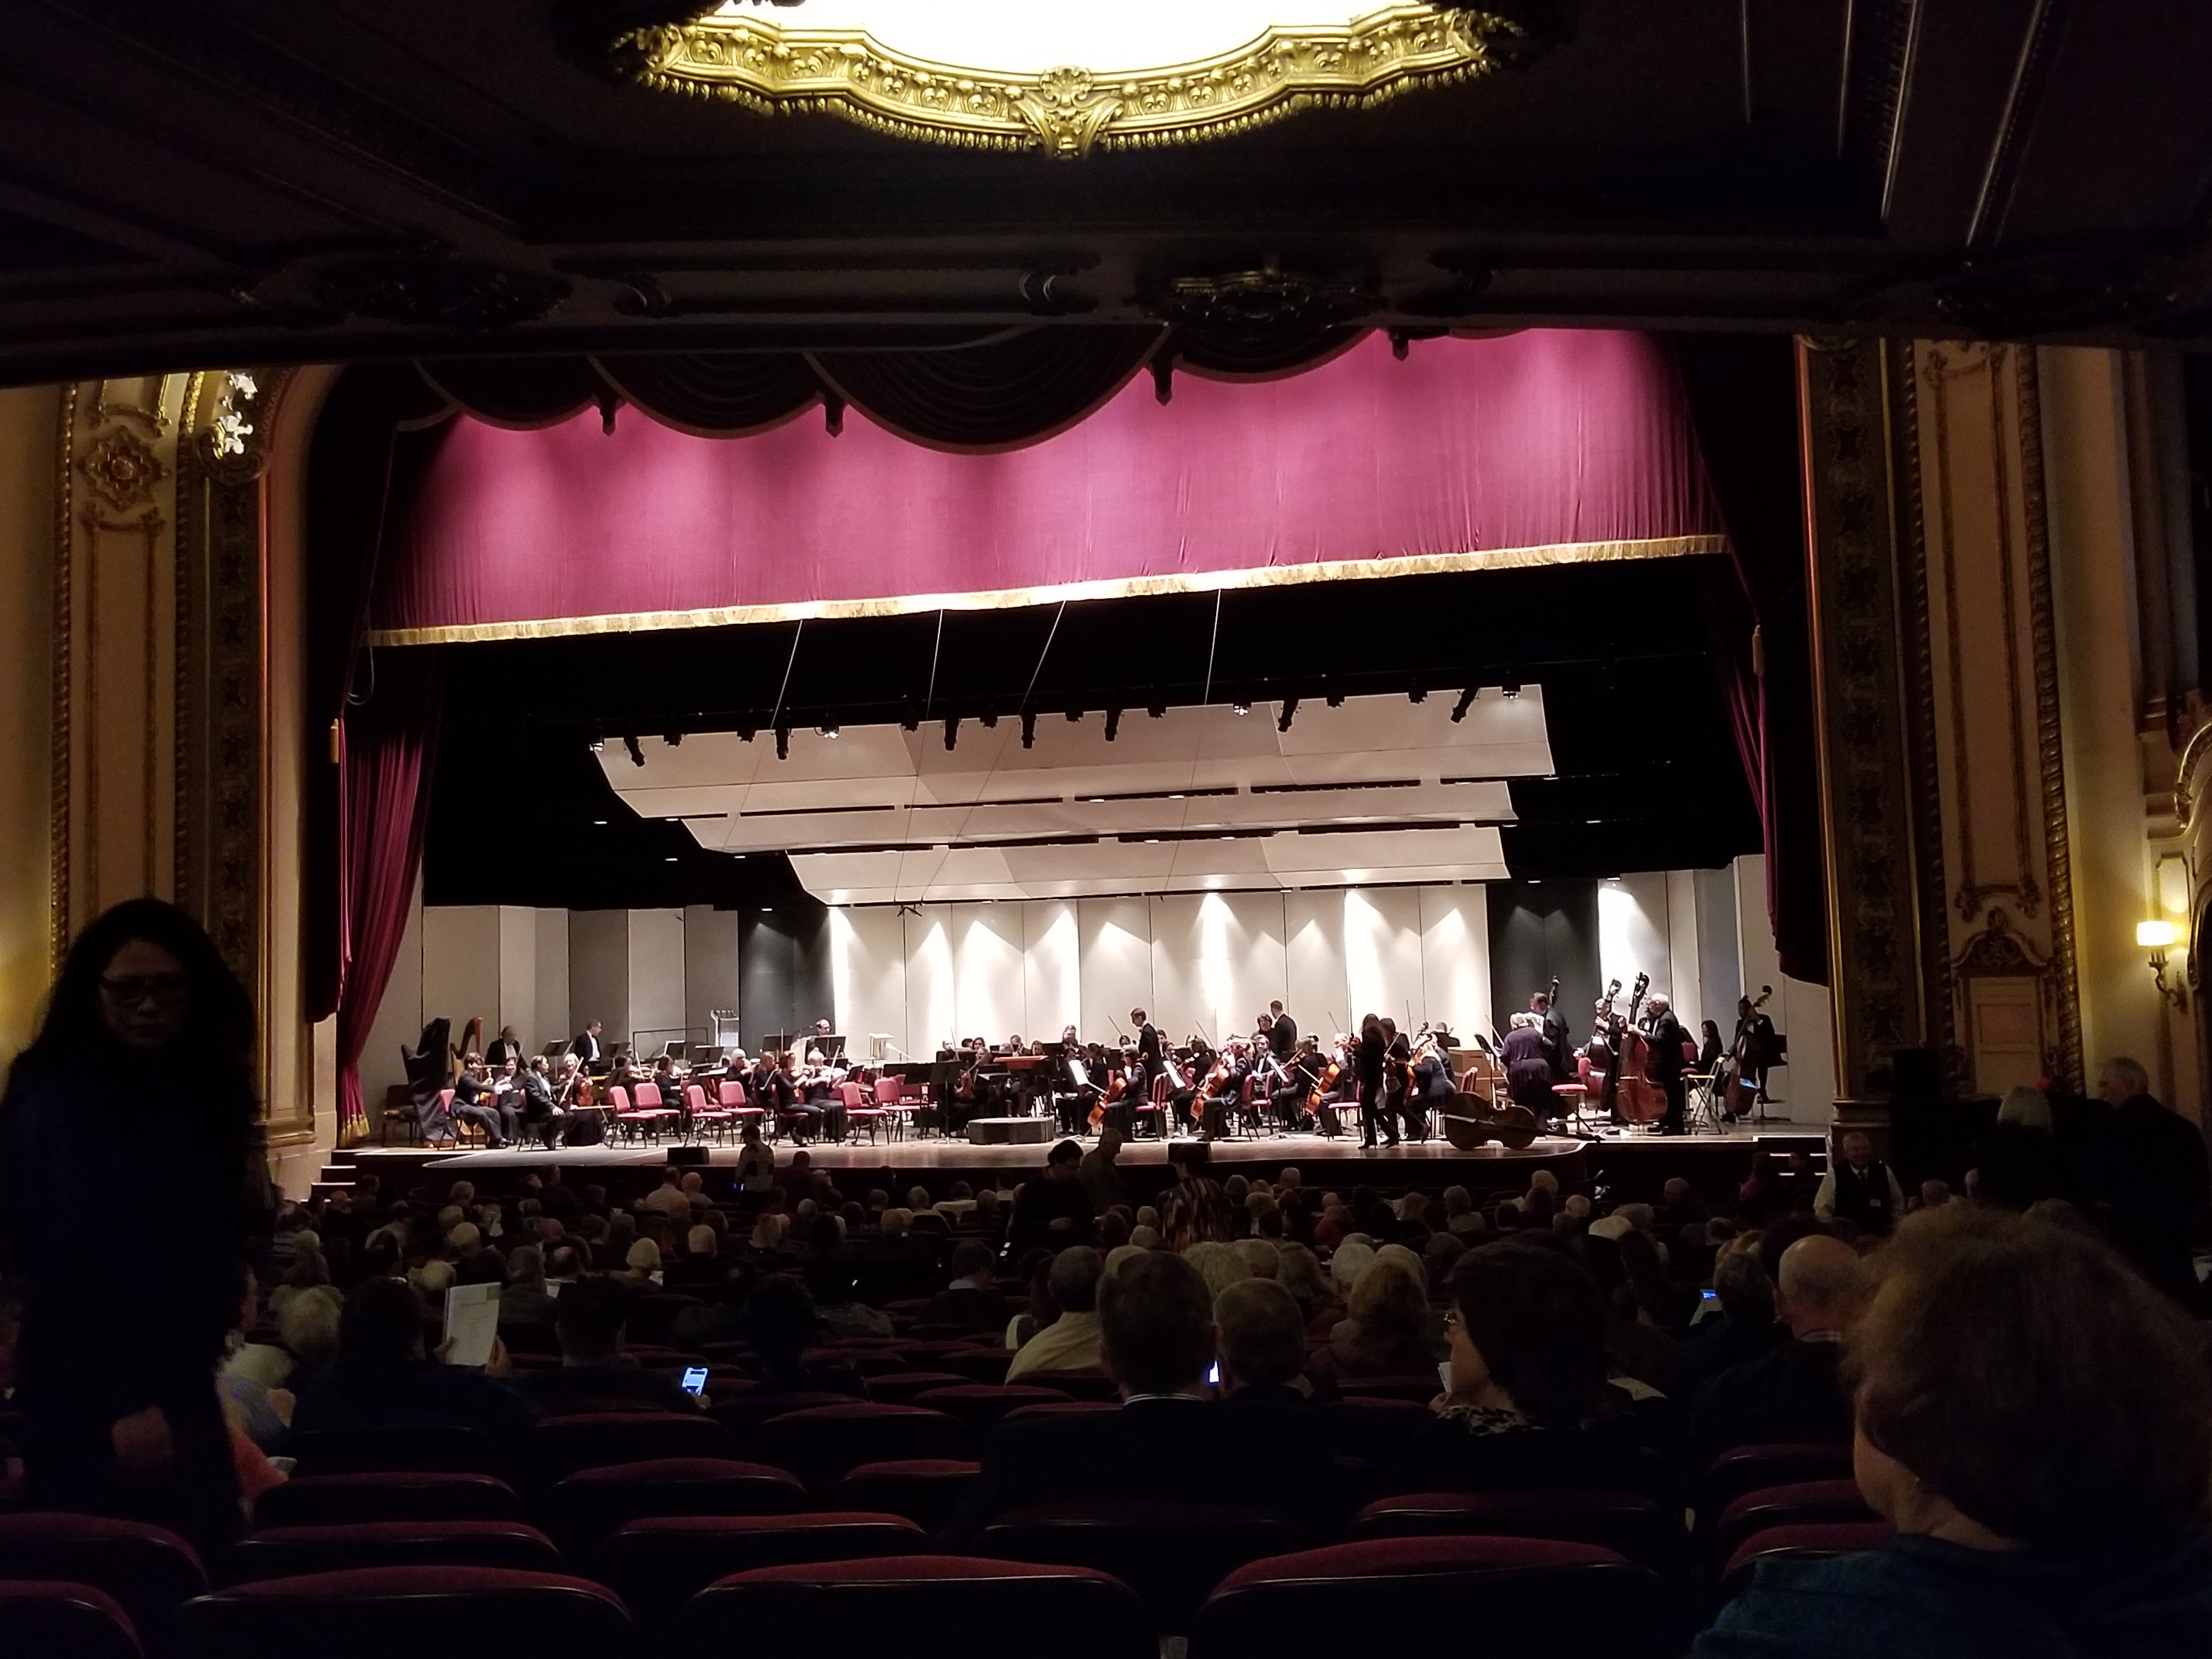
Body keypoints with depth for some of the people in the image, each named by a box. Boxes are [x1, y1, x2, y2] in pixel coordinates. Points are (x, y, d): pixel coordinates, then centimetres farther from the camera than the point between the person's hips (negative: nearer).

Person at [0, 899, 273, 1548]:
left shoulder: (205, 1092, 7)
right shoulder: (54, 1104, -14)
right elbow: (61, 1260, -19)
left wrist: (252, 1198, -6)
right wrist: (119, 1402, -20)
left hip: (180, 1386, 7)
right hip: (88, 1398, -7)